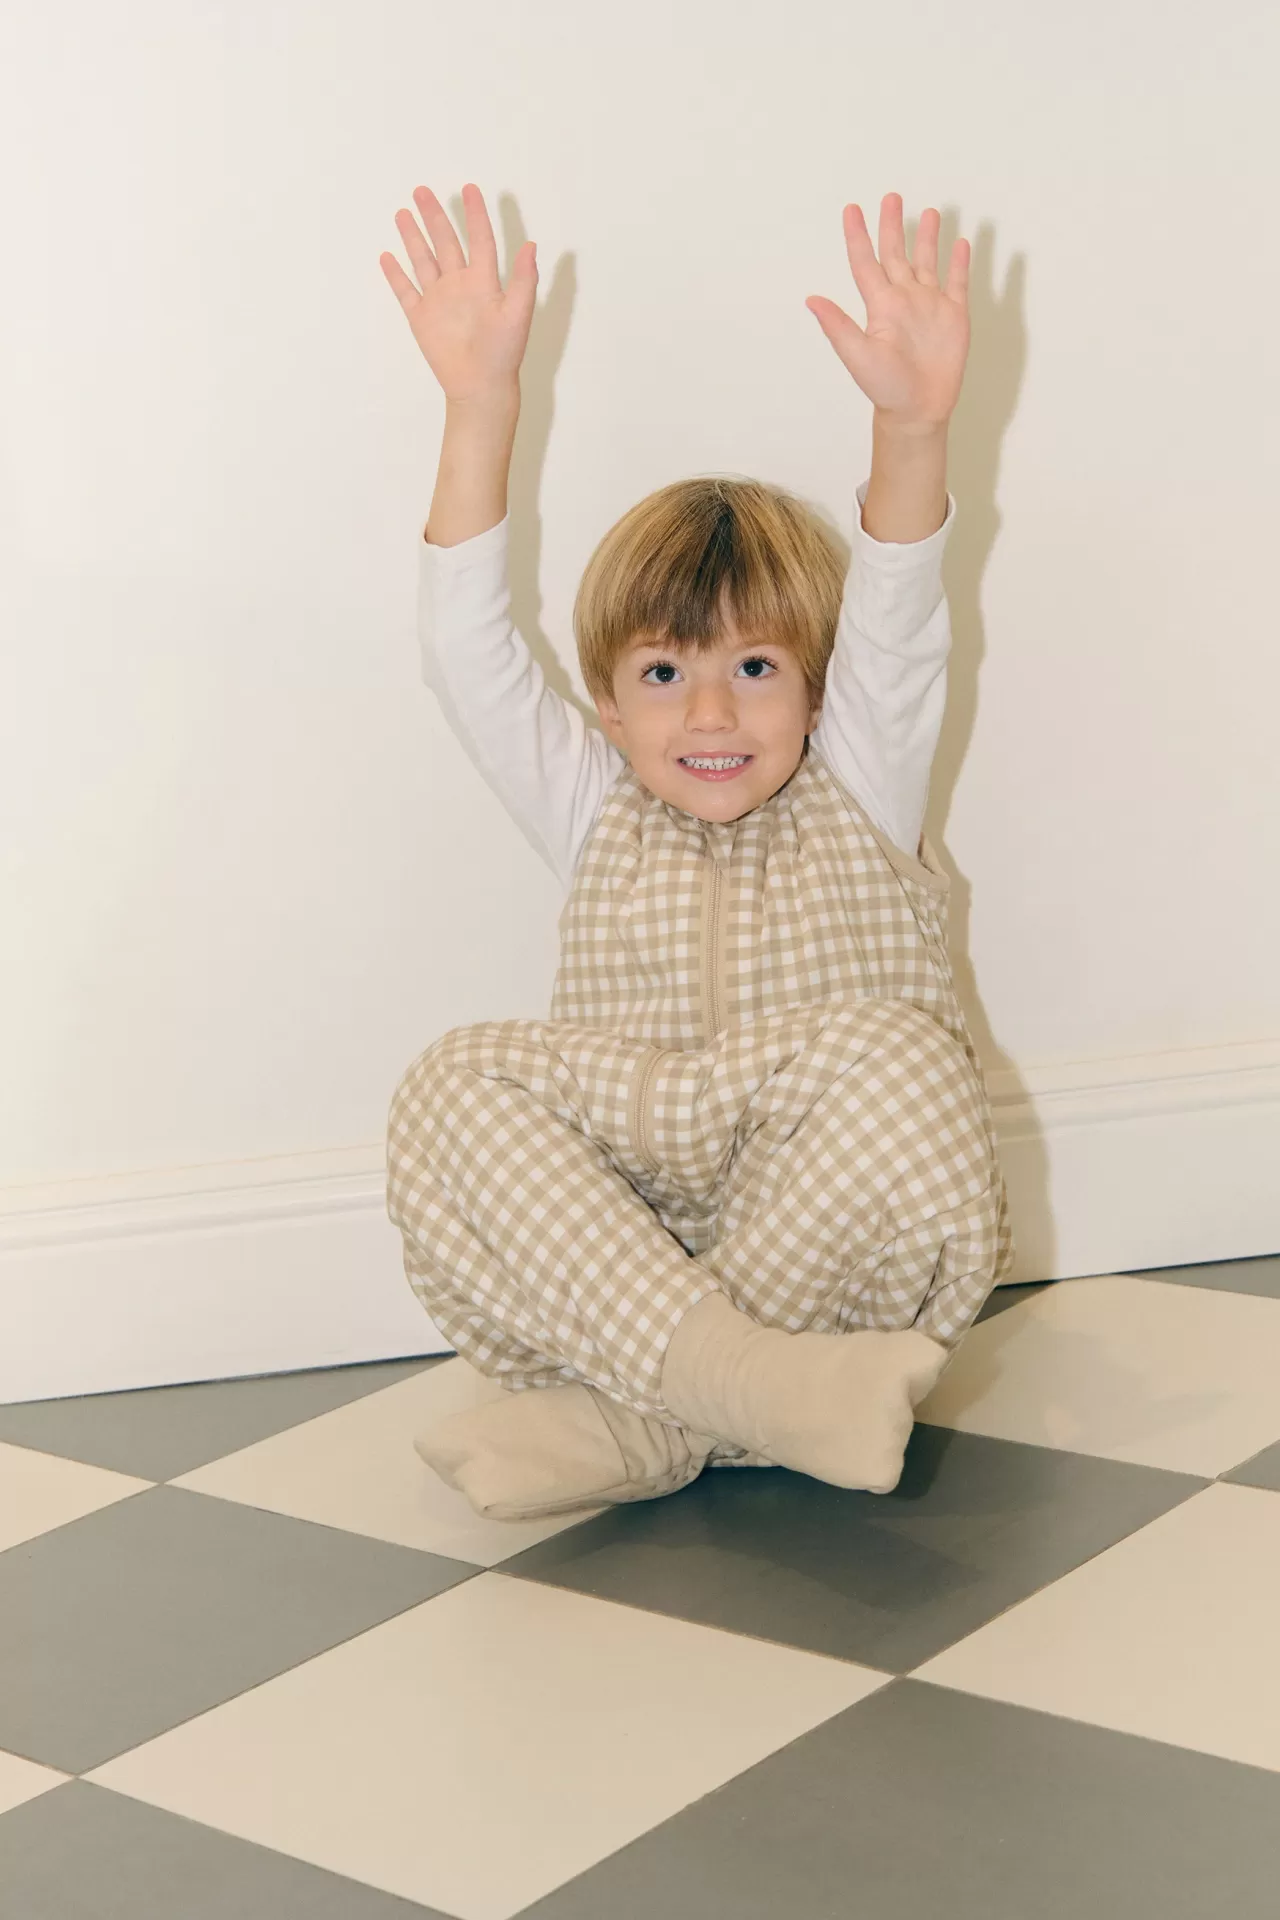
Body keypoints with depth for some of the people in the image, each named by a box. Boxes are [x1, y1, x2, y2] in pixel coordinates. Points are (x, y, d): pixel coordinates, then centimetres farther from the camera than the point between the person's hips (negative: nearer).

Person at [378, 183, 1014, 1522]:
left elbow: (896, 629, -7)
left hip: (840, 1262, -1)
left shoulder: (858, 803, 10)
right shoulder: (597, 823, 13)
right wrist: (480, 404, -10)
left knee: (884, 1057, -31)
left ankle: (628, 1422, -26)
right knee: (451, 1090, -23)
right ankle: (749, 1386, -36)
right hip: (619, 1244, 2)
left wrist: (914, 423, -26)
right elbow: (466, 646, 2)